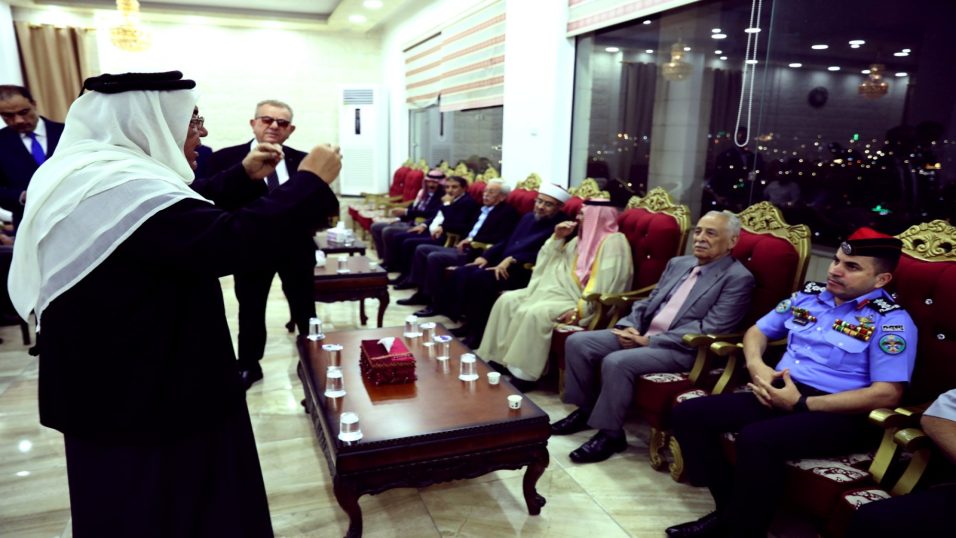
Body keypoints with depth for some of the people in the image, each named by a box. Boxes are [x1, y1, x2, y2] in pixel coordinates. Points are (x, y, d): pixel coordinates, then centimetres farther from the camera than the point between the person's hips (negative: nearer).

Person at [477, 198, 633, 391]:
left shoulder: (614, 242, -9)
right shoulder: (581, 239, 19)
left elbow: (605, 284, -21)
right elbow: (550, 264, 22)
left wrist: (580, 309, -28)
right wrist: (557, 238, 8)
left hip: (582, 301, -9)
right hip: (561, 290, 9)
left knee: (536, 313, -32)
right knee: (508, 300, -6)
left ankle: (523, 375, -23)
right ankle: (497, 358, -6)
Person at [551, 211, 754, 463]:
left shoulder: (738, 278, -7)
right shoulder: (677, 264, 16)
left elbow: (708, 330, -16)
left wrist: (648, 340, -18)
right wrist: (629, 326, -5)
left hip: (682, 350, -8)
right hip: (642, 334, 8)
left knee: (616, 362, -31)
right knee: (577, 342, -6)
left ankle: (610, 434, -10)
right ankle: (585, 410, 11)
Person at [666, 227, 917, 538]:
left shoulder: (892, 321, -6)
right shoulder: (809, 296, 12)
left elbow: (887, 395, -14)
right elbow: (757, 331, 21)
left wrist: (802, 403, -17)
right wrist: (756, 365, -3)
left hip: (837, 414, -6)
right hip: (780, 394, 7)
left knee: (756, 438, -36)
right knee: (688, 413, -10)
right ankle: (729, 509, -1)